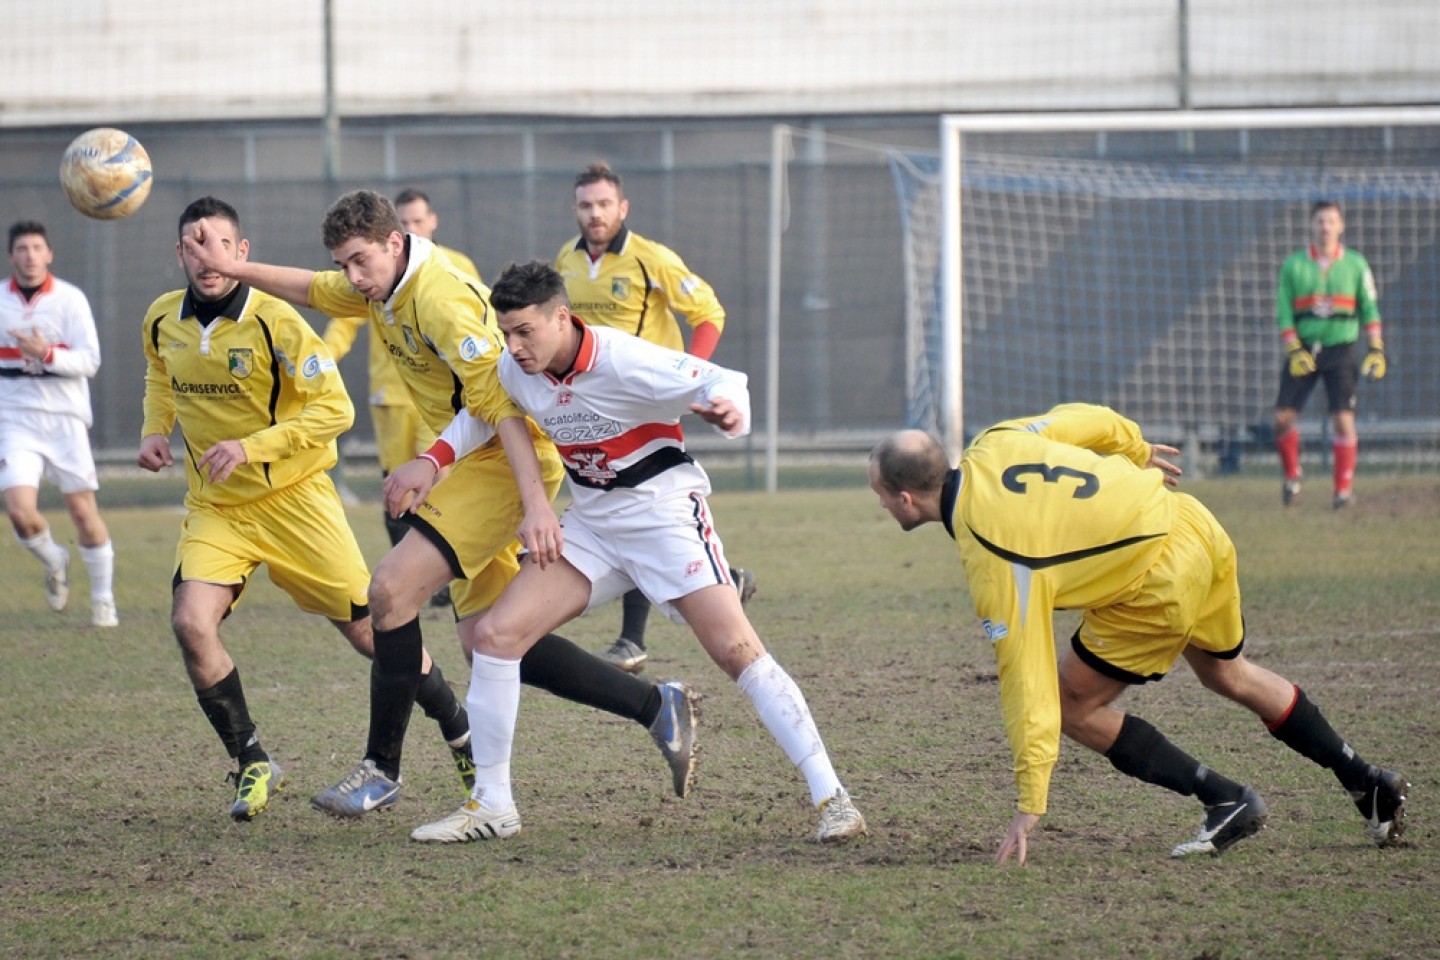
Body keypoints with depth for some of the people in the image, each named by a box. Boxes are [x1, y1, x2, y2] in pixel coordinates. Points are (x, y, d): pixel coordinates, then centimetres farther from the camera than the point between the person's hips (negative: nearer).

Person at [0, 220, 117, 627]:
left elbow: (90, 361, -11)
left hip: (65, 420, -1)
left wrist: (46, 354, -26)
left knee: (83, 510, 0)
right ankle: (54, 562, 17)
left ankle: (103, 600, 17)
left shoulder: (70, 299, -4)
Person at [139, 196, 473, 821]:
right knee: (191, 623, -19)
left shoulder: (274, 323, -19)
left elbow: (334, 408, -17)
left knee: (369, 629, 0)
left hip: (293, 499, -4)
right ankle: (251, 765, -1)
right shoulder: (162, 322, -2)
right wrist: (155, 430, 2)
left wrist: (251, 448, -26)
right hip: (215, 507, 4)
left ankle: (462, 735, 22)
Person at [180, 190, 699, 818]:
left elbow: (501, 406, -26)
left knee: (391, 590, -16)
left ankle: (381, 770, -7)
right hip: (471, 463, 10)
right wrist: (231, 267, 17)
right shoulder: (381, 287, 8)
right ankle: (657, 707, 12)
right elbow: (314, 291, 29)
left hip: (506, 463, -10)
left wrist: (536, 505, -32)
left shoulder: (441, 299, -21)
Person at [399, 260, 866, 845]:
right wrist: (431, 461, 4)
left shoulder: (622, 362, -24)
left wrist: (727, 409, -45)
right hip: (591, 526, 6)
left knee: (737, 651, -18)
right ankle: (491, 807, 7)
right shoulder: (515, 370, -5)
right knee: (493, 636, -4)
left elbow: (720, 381, -22)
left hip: (663, 512, -6)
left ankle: (831, 798, -13)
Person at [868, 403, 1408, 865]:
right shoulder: (994, 446, -4)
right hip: (1196, 527, 9)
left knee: (1070, 707, 4)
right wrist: (1135, 450, 32)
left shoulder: (993, 564, -21)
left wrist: (1030, 807, -15)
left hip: (1162, 586, -9)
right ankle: (1371, 786, 39)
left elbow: (1026, 682, -20)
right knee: (1226, 674, 30)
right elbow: (1085, 420, 10)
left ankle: (1227, 802, 9)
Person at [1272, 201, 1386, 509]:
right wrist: (1293, 350, -9)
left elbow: (1370, 309, 8)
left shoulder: (1355, 264, 5)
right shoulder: (1294, 265, 4)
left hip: (1341, 348, -1)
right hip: (1304, 348, 1)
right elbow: (1283, 312, 3)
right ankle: (1292, 476, 18)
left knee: (1343, 419, -10)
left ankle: (1344, 489, -2)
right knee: (1283, 417, -5)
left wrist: (1376, 350, 0)